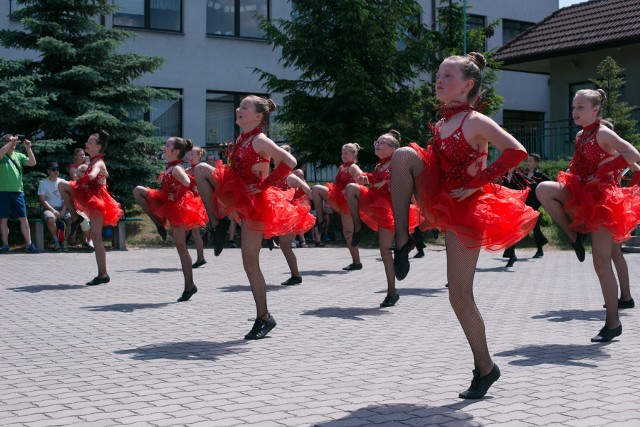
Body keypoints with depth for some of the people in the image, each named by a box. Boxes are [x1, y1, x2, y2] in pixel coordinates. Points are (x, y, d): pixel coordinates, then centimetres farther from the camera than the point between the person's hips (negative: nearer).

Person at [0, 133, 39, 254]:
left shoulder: (19, 156, 14)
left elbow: (32, 163, 3)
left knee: (23, 218, 0)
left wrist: (28, 148, -4)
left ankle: (28, 244, 0)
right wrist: (11, 142, -18)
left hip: (18, 191, 3)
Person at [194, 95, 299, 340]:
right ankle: (216, 224, -1)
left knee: (250, 263, -5)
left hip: (254, 202, -8)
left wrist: (265, 184, -22)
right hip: (237, 198, 8)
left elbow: (289, 161, -27)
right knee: (201, 169, -3)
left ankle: (264, 318, 7)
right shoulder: (241, 140, 10)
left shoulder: (260, 141, -16)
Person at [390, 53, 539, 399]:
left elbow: (517, 151, -24)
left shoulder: (475, 121, -13)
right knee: (403, 155, -16)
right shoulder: (442, 122, 10)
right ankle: (403, 241, -11)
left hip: (465, 208, -7)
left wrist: (478, 182, -21)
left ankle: (485, 368, 15)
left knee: (460, 296, -3)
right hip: (439, 201, 7)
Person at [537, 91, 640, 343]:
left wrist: (604, 170, -18)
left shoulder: (602, 134, -12)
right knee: (543, 189, -20)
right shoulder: (581, 136, 11)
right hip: (582, 195, 7)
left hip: (602, 198, -7)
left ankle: (613, 323, 5)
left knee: (601, 262, -6)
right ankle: (573, 235, -3)